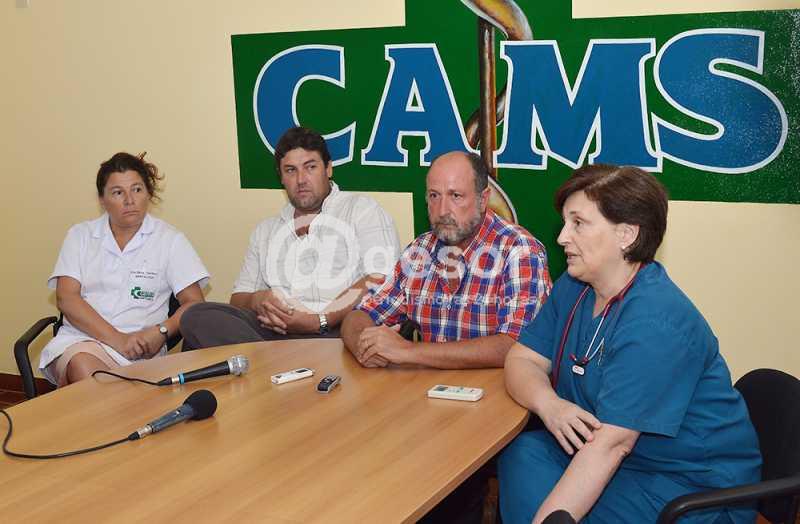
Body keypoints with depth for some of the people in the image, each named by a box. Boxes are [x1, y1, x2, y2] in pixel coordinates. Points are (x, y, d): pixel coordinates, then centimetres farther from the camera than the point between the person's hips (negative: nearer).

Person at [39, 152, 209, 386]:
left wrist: (161, 332, -16)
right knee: (84, 370, -35)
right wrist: (117, 339, -13)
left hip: (139, 348, -1)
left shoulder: (169, 240, 9)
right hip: (79, 338, 1)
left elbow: (194, 303, 4)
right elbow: (66, 297, 0)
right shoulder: (80, 235, 12)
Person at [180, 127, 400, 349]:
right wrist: (256, 301, -4)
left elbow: (380, 281, -4)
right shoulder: (265, 231, 28)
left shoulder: (361, 209, 11)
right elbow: (239, 296, 24)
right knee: (197, 316, -23)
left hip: (340, 329, -5)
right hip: (275, 329, 5)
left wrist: (319, 320, -16)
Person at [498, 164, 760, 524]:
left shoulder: (657, 323, -24)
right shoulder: (573, 287, 3)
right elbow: (522, 360, 2)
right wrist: (548, 404, -20)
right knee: (520, 452, -15)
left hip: (692, 485, -7)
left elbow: (610, 444, -29)